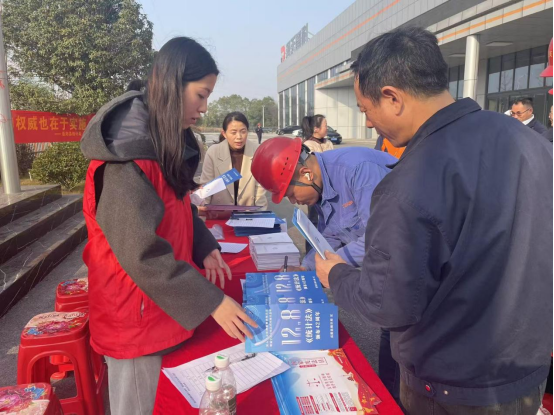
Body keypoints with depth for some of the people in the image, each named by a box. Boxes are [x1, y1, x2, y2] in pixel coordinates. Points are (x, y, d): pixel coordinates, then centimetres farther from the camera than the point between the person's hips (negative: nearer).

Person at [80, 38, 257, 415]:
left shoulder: (167, 142, 4)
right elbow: (143, 255, -27)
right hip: (137, 314, -8)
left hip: (164, 306, 8)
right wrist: (211, 303, -22)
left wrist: (204, 248, -2)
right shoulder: (128, 155, -26)